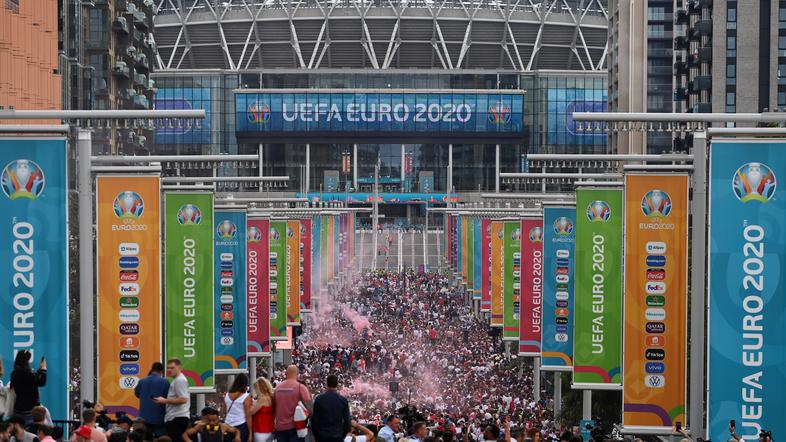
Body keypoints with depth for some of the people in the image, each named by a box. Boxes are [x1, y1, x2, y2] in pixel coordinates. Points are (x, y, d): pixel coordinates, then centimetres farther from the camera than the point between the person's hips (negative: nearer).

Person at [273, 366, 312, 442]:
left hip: (280, 427, 4)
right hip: (295, 426, -4)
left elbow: (274, 406, 12)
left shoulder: (278, 387, 6)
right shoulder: (300, 387, -8)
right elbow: (308, 406, -13)